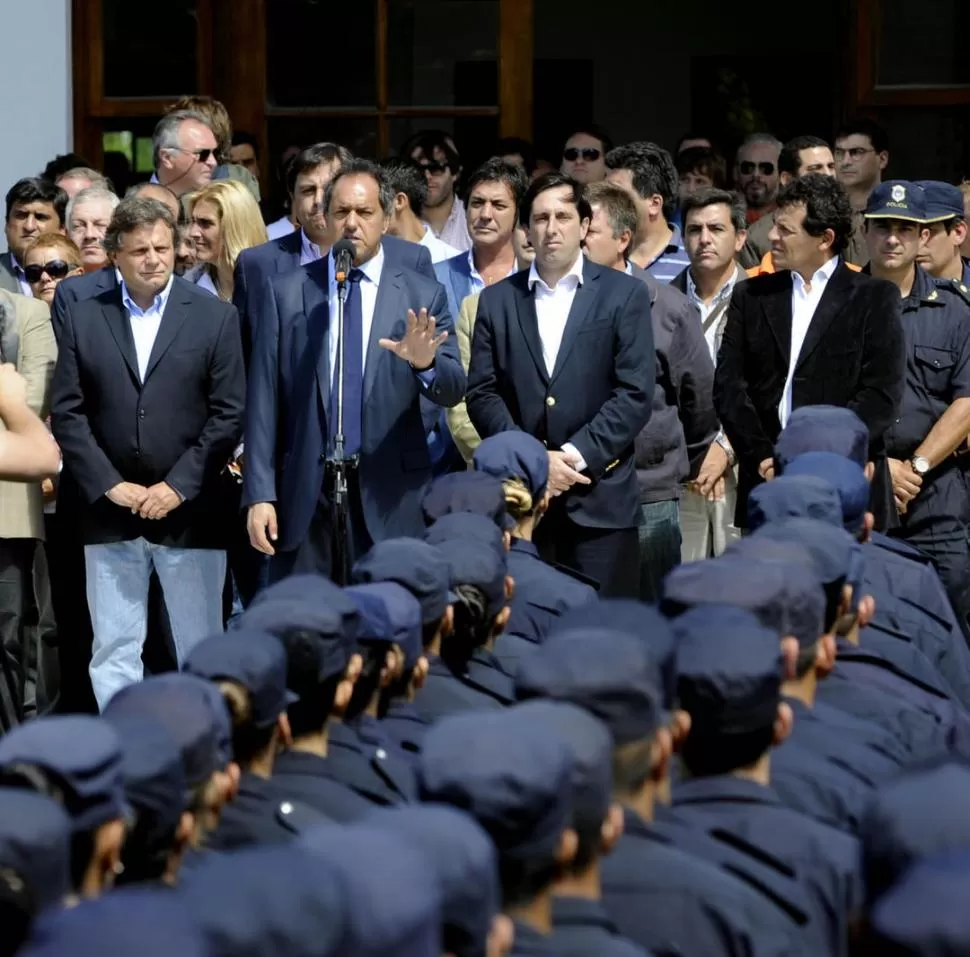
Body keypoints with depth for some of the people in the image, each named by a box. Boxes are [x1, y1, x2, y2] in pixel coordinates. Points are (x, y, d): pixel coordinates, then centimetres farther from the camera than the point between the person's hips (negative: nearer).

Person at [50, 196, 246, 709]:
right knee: (113, 650, 4)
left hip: (189, 511, -1)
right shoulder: (83, 318, 6)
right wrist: (110, 485, -8)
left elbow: (229, 414, -3)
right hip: (109, 511, 2)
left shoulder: (215, 317, 2)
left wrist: (178, 486, -11)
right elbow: (66, 413, 2)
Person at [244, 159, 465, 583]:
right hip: (305, 495, 0)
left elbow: (454, 389, -4)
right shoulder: (287, 293, 5)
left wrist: (426, 364, -27)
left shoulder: (423, 297, 4)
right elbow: (263, 400, 4)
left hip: (389, 498, 0)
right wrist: (259, 495, -2)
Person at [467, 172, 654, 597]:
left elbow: (635, 394, -3)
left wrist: (577, 454, -12)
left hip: (599, 497, -2)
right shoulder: (497, 300, 12)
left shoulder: (624, 295, 5)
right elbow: (482, 393, 6)